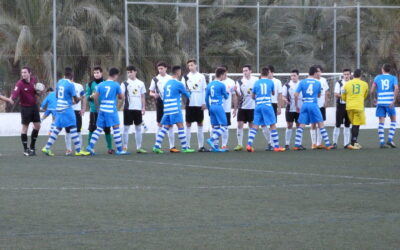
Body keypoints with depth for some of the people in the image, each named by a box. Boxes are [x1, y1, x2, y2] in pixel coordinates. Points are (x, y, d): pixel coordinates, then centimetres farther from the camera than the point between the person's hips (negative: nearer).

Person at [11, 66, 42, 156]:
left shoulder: (33, 80, 0)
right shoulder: (20, 83, -19)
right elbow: (15, 93, -36)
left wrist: (38, 92, -8)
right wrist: (11, 98, -56)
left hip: (34, 106, 6)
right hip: (25, 107, -6)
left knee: (37, 126, 9)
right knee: (25, 127, -2)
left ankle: (32, 147, 25)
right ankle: (26, 149, 8)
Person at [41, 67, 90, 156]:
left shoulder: (59, 82, 7)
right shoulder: (70, 84, -14)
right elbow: (75, 99, -9)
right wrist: (79, 99, 14)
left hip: (59, 108, 7)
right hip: (67, 109, -7)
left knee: (57, 128, 13)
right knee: (73, 128, -4)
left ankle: (47, 148, 10)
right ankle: (78, 150, -3)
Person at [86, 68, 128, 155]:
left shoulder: (100, 85, 6)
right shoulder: (116, 85, -4)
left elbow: (95, 97, 4)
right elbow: (121, 97, 4)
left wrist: (98, 106, 18)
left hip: (102, 109, 5)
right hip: (111, 110, -5)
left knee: (99, 129, 10)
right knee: (116, 128, -1)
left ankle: (90, 146, 3)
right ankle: (119, 149, -2)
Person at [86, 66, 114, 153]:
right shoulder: (90, 84, 4)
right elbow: (87, 97, 5)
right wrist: (91, 96, -16)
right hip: (94, 110, 0)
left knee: (107, 129, 2)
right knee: (92, 129, -2)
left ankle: (110, 147, 8)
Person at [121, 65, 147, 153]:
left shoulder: (140, 83, 9)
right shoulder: (125, 83, 0)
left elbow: (143, 96, 13)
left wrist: (143, 107, 6)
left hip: (138, 109, 3)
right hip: (128, 108, -3)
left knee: (138, 128, 6)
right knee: (126, 127, 0)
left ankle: (139, 147, 11)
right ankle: (125, 148, 3)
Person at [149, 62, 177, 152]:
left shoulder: (170, 78, 5)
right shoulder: (155, 79, 3)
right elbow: (151, 92, 6)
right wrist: (154, 95, -16)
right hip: (160, 103, -1)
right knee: (160, 125, 2)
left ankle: (172, 146, 3)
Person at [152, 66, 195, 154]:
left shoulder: (167, 83, 14)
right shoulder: (179, 84, -6)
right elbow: (186, 94, 8)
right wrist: (190, 96, 27)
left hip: (166, 108, 7)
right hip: (175, 109, -7)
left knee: (165, 128, 8)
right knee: (180, 126, -3)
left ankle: (157, 146, 0)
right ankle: (185, 147, -4)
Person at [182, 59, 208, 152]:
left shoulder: (201, 76, 6)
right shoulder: (186, 77, 4)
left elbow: (204, 90, 6)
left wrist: (204, 103, -1)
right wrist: (187, 92, -19)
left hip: (199, 104, 1)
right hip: (190, 103, -1)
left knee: (200, 124, 6)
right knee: (188, 124, 1)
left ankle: (201, 146, 9)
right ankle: (187, 145, 4)